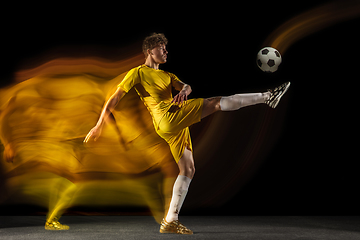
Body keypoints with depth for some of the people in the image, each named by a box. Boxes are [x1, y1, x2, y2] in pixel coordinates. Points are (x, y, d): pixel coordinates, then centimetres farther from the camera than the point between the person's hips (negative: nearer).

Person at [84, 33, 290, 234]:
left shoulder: (166, 75, 29)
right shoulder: (138, 73, 7)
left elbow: (186, 86, 10)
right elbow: (114, 99, 2)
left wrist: (184, 91, -17)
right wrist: (99, 125, -4)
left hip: (176, 126, 8)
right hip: (168, 117, -8)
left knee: (188, 170, 7)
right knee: (217, 103, -13)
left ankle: (170, 221, 8)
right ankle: (267, 96, -10)